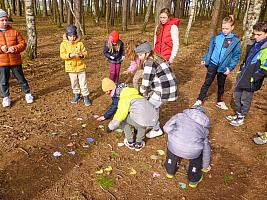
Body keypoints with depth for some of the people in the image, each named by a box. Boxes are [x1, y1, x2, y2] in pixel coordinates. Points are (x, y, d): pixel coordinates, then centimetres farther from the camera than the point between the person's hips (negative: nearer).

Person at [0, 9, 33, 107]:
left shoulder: (14, 32, 1)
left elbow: (23, 43, 0)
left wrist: (15, 48, -17)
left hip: (15, 61, 0)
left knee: (21, 78, 11)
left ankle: (27, 94, 25)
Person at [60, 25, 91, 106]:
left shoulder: (80, 43, -4)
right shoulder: (64, 44, -4)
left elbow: (85, 53, -4)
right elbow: (62, 55, -12)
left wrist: (82, 54, -27)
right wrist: (70, 55, -30)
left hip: (80, 66, -1)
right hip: (71, 68, 1)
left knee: (83, 83, 3)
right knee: (74, 83, 15)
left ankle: (85, 96, 15)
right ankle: (77, 95, 33)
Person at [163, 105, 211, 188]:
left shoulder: (180, 116, 21)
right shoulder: (204, 127, 27)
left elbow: (167, 128, 5)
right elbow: (206, 149, 37)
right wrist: (205, 166, 51)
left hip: (175, 145, 0)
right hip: (192, 152, 0)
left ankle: (170, 171, 53)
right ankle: (194, 180, 47)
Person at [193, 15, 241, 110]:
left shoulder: (235, 40, -7)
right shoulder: (216, 37, -2)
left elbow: (236, 56, -4)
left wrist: (230, 67, -12)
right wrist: (205, 59, -3)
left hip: (223, 67, 0)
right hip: (212, 64, 1)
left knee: (221, 85, 17)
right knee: (207, 83, 7)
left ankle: (220, 101, 33)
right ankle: (199, 100, 16)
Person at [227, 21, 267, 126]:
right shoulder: (253, 44, 7)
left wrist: (252, 78, -18)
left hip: (251, 81, -7)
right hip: (242, 77, 7)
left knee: (245, 100, 6)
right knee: (236, 96, 17)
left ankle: (241, 118, 25)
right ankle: (238, 114, 36)